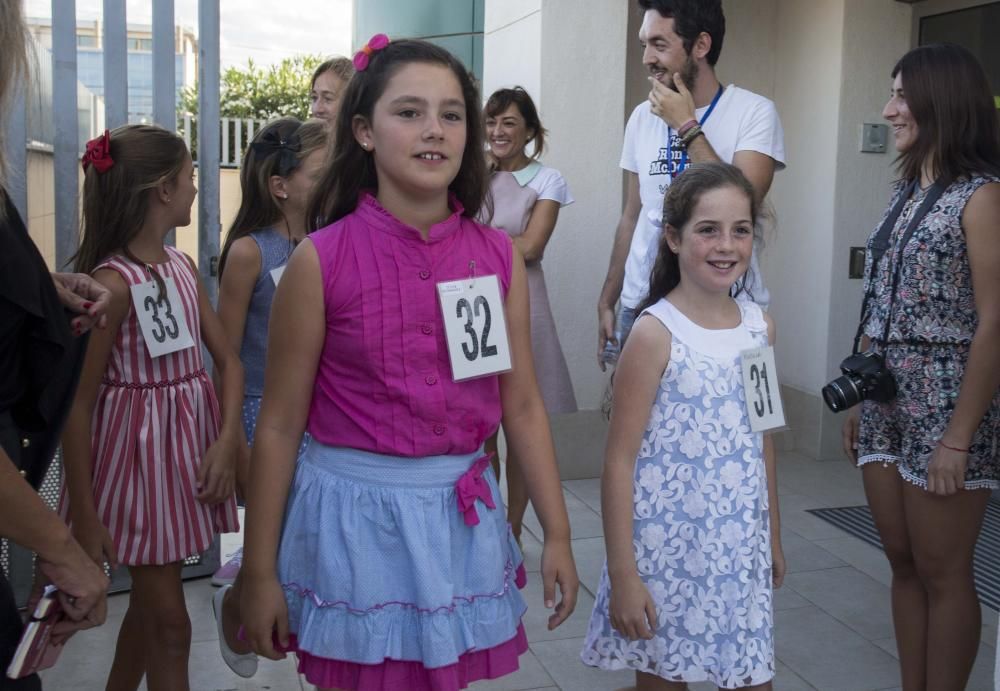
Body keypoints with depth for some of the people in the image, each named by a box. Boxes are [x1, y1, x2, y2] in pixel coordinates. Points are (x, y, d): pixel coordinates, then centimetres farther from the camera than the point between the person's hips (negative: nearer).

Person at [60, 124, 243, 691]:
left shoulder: (183, 267, 5)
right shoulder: (112, 282, -18)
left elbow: (229, 360, 7)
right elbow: (76, 404, -17)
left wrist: (227, 439, -10)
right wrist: (84, 516, -16)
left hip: (191, 441, 7)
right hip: (137, 448, -7)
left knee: (151, 603, 21)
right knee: (169, 621, 2)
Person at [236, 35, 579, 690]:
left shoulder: (499, 257, -2)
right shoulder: (321, 261, -10)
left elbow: (522, 405, 4)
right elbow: (279, 425, -5)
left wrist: (558, 534, 4)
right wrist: (260, 571, -2)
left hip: (460, 516, 3)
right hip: (355, 514, -3)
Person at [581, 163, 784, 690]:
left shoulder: (760, 327, 3)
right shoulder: (656, 333, -14)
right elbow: (619, 460, -14)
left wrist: (773, 537, 16)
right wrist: (622, 574, -16)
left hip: (740, 548, 5)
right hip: (666, 548, -5)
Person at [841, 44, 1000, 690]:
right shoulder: (905, 192, 12)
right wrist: (858, 402, 13)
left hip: (946, 403, -7)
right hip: (886, 401, 8)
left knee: (943, 572, 3)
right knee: (903, 564, 13)